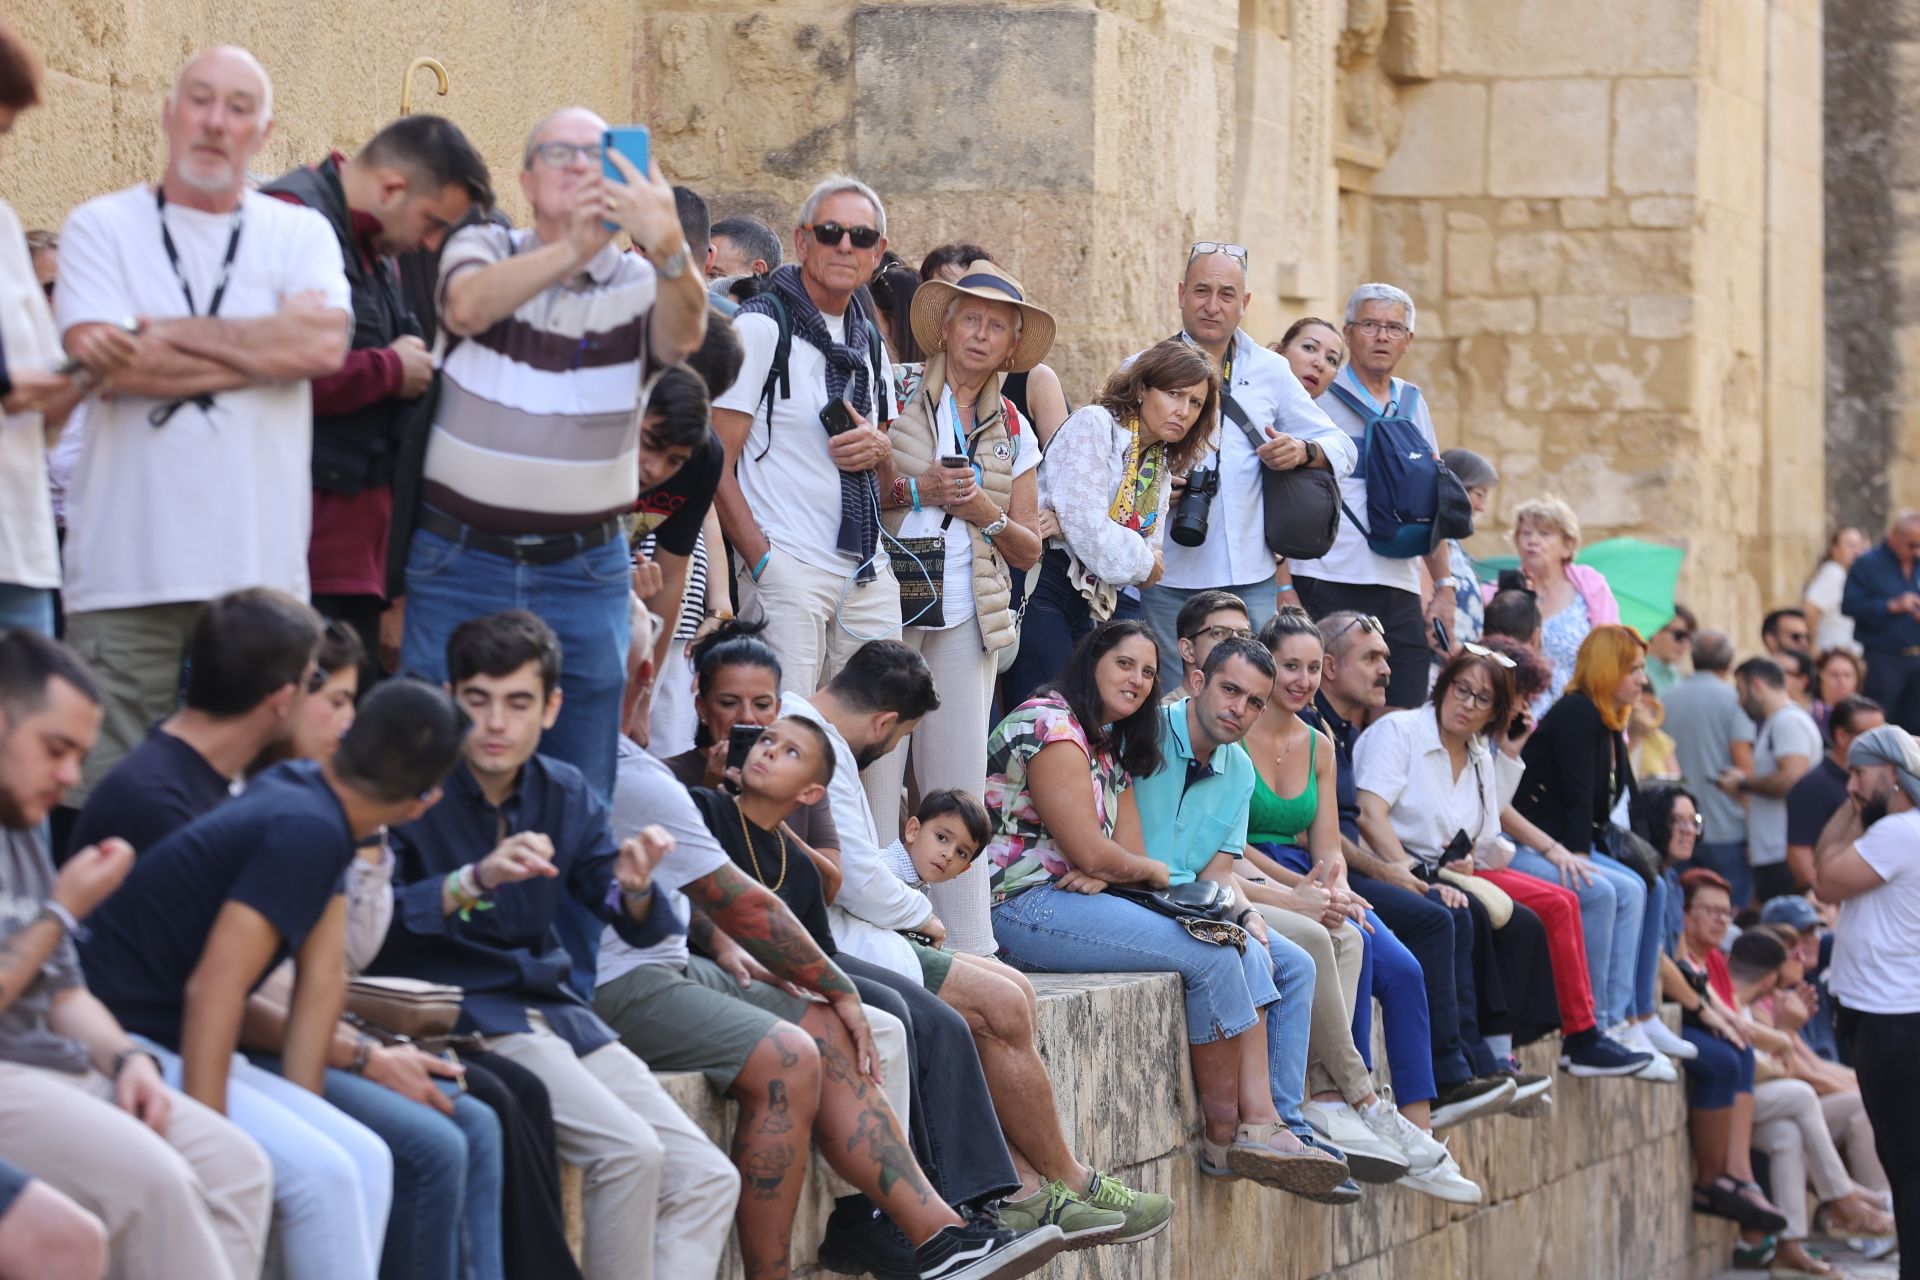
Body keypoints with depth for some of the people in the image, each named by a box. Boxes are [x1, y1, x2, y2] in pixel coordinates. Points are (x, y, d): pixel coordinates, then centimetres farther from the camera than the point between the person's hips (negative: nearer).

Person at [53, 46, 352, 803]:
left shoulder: (300, 235, 13)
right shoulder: (101, 228, 8)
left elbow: (327, 344, -7)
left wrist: (172, 333, -6)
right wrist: (270, 349, -3)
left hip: (260, 567, 1)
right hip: (126, 571, -1)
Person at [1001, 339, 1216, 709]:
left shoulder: (1161, 467, 18)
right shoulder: (1093, 424, -6)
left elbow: (1152, 561, 5)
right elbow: (1086, 528, -17)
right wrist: (1145, 563, 1)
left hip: (1101, 605, 8)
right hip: (1044, 591, -8)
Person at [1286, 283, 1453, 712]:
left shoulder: (1412, 403, 16)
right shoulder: (1319, 399, 0)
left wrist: (1444, 586, 17)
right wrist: (1283, 588, -11)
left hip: (1400, 590, 5)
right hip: (1330, 585, -5)